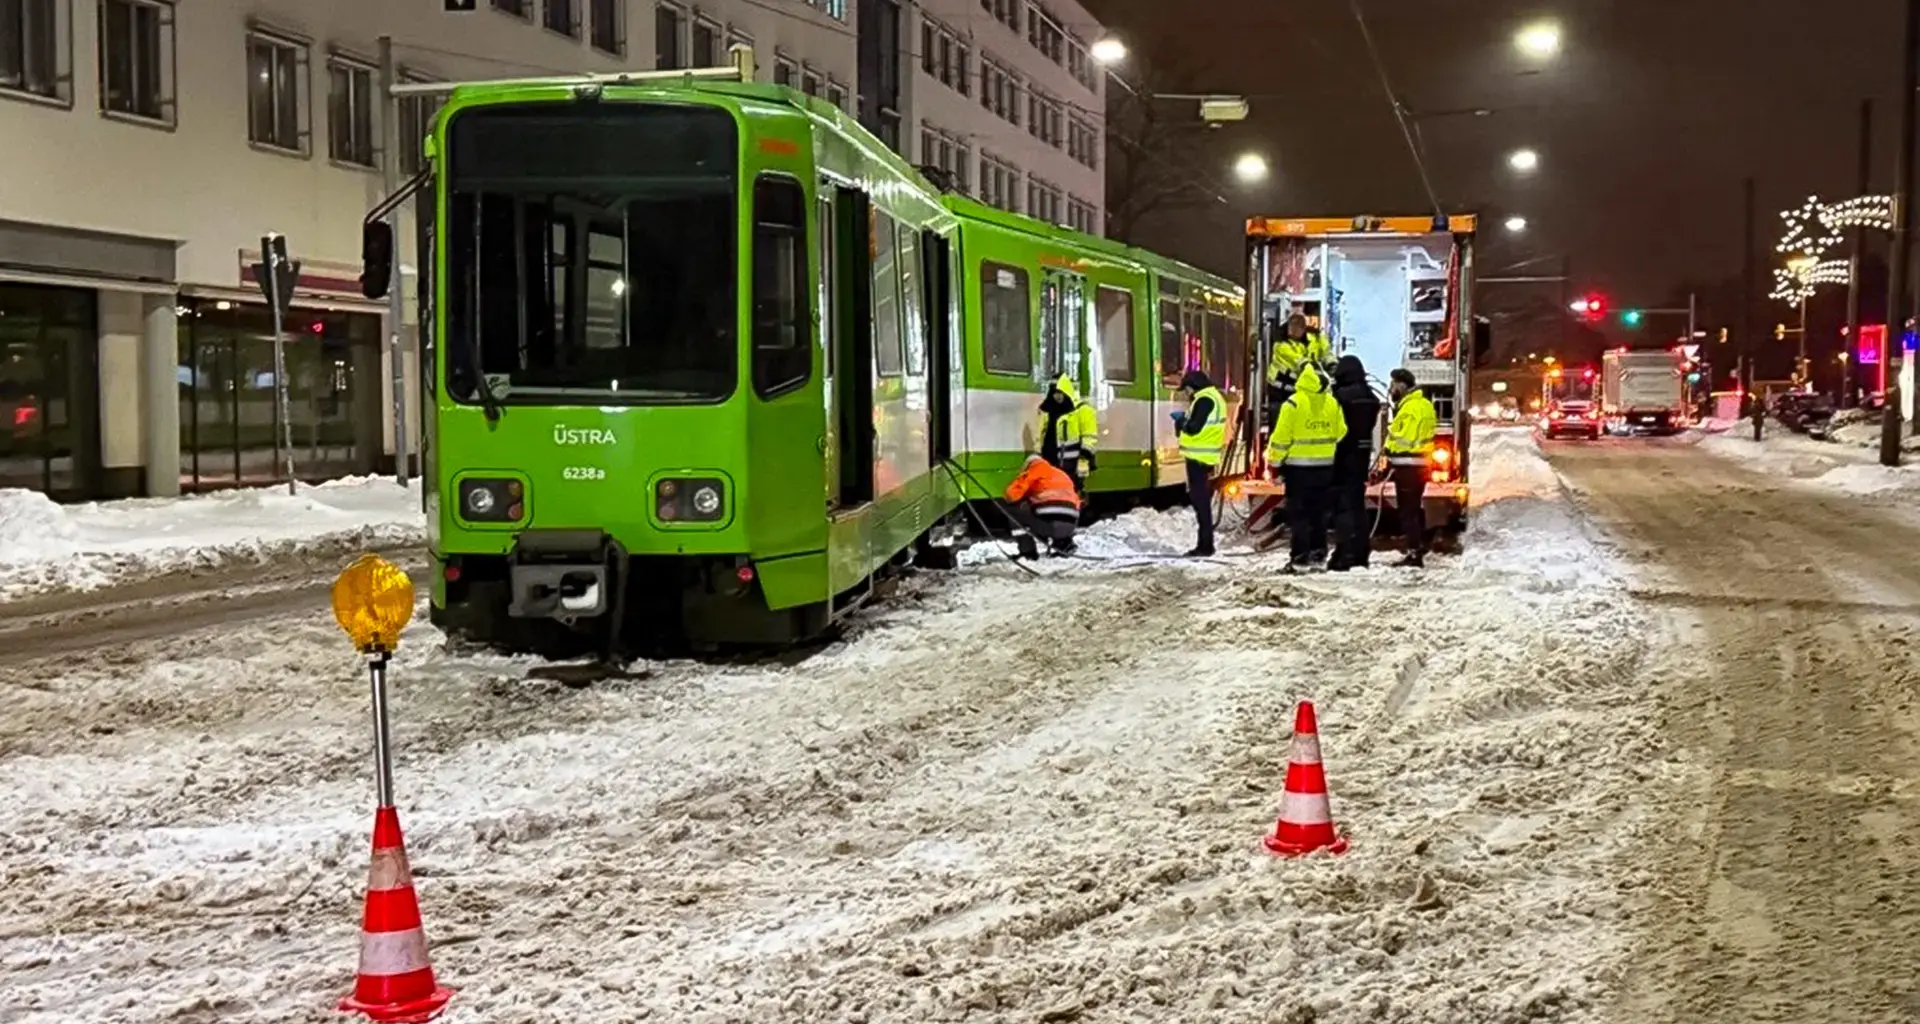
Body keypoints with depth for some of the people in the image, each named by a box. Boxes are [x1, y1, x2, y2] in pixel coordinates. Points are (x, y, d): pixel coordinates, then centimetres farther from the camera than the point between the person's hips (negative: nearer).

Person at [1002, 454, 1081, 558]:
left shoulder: (1036, 469, 13)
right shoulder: (1063, 474, 32)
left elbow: (1013, 493, 7)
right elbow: (1076, 502, 34)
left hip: (1046, 521, -7)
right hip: (1070, 526, 7)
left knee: (1012, 507, 12)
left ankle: (1027, 551, 5)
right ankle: (1063, 543, 16)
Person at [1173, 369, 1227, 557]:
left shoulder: (1204, 400, -15)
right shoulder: (1212, 397, 18)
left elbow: (1194, 427, -21)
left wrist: (1181, 420, -4)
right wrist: (1184, 420, 9)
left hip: (1199, 457, -11)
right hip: (1204, 457, 11)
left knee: (1200, 500, -8)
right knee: (1201, 500, 15)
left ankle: (1205, 545, -7)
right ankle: (1205, 545, 20)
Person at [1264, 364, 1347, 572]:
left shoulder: (1294, 403, -14)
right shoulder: (1332, 403, 2)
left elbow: (1281, 437, -12)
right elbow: (1341, 433, 9)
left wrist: (1275, 461, -2)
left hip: (1298, 467, -5)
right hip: (1325, 467, 5)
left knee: (1298, 513, 0)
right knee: (1318, 512, 14)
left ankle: (1300, 558, -4)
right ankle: (1318, 555, 17)